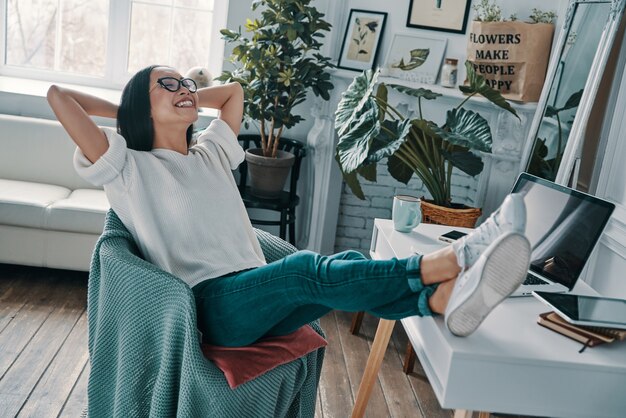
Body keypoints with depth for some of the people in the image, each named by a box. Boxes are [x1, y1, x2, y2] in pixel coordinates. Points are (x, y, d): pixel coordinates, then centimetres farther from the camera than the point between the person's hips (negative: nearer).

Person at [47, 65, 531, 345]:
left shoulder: (209, 155, 24)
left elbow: (234, 91, 37)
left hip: (260, 300, 6)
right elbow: (58, 94, -3)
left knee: (346, 268, -24)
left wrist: (184, 101, 28)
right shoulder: (129, 168, 5)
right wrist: (128, 110, 11)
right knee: (310, 268, -33)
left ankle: (447, 297, -49)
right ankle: (449, 260, -44)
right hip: (213, 303, -6)